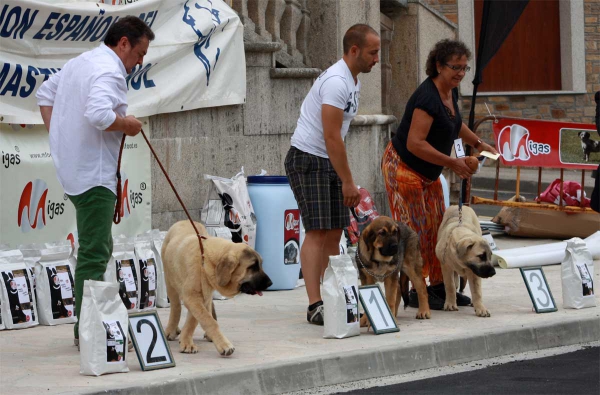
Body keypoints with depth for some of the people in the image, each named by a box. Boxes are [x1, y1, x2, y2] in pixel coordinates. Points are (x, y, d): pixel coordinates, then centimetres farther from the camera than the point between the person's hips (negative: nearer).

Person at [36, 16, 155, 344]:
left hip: (71, 168, 11)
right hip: (94, 174, -11)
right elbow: (99, 114, -32)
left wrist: (57, 134, 19)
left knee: (98, 248, 17)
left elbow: (45, 94, 26)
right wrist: (127, 124, -14)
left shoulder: (79, 63, 16)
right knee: (94, 255, -9)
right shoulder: (109, 71, -16)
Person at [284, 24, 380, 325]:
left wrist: (345, 179, 17)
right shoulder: (336, 82, -20)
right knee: (318, 232, -15)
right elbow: (331, 136, -24)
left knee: (334, 232, 8)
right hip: (308, 161, -10)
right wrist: (348, 181, -22)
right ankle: (315, 305, -18)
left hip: (329, 162, 10)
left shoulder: (353, 81, 13)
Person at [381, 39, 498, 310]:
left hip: (428, 174, 10)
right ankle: (417, 292, -1)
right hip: (404, 169, -10)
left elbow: (453, 123, 25)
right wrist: (452, 163, -29)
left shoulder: (451, 92, 3)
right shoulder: (428, 97, -27)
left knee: (438, 228, 11)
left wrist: (478, 143, 14)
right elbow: (415, 143, -32)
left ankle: (438, 286, 19)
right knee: (416, 230, -6)